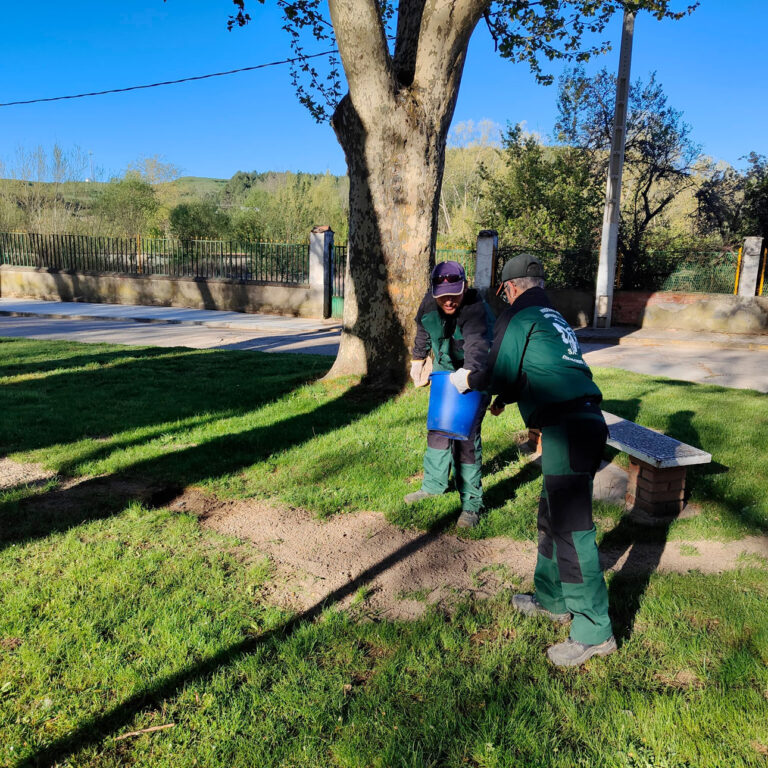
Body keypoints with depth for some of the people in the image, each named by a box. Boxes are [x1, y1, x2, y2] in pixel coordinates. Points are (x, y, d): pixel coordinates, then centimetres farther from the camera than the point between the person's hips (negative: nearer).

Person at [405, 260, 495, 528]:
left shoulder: (476, 310, -34)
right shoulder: (429, 304, -14)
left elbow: (477, 344, -52)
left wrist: (469, 370, -70)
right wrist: (418, 360, 18)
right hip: (444, 373, 7)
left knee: (466, 437, -12)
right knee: (437, 428, 16)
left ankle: (471, 504, 0)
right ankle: (434, 485, 35)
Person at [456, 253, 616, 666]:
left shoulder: (517, 316, -3)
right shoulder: (554, 318, 25)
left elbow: (500, 374, -4)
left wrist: (469, 381, 16)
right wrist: (504, 397, 44)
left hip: (566, 430, -10)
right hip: (588, 421, 10)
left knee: (571, 529, -5)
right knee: (552, 518, 20)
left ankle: (594, 632, 3)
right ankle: (551, 599, 34)